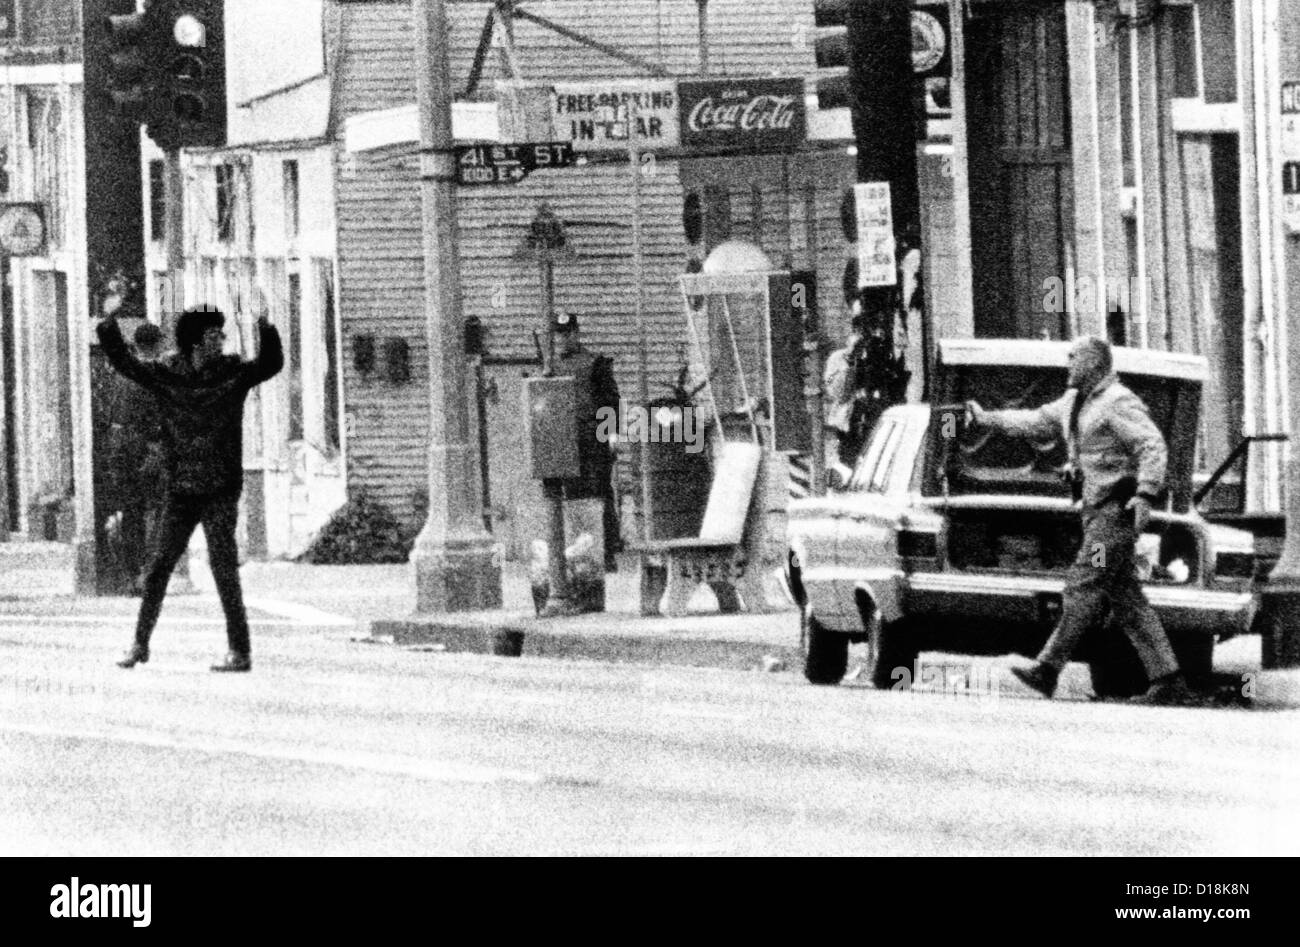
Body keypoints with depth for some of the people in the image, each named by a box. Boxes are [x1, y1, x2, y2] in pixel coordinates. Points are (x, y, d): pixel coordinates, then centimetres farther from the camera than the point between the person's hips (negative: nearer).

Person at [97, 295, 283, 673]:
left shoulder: (233, 373, 0)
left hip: (220, 491, -3)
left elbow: (271, 365, -10)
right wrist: (109, 324, -6)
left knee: (224, 570, -7)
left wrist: (266, 330, -24)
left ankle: (241, 652, -3)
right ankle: (140, 644, 18)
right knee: (159, 567, 6)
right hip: (180, 492, 3)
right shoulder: (165, 375, 2)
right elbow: (124, 362, 5)